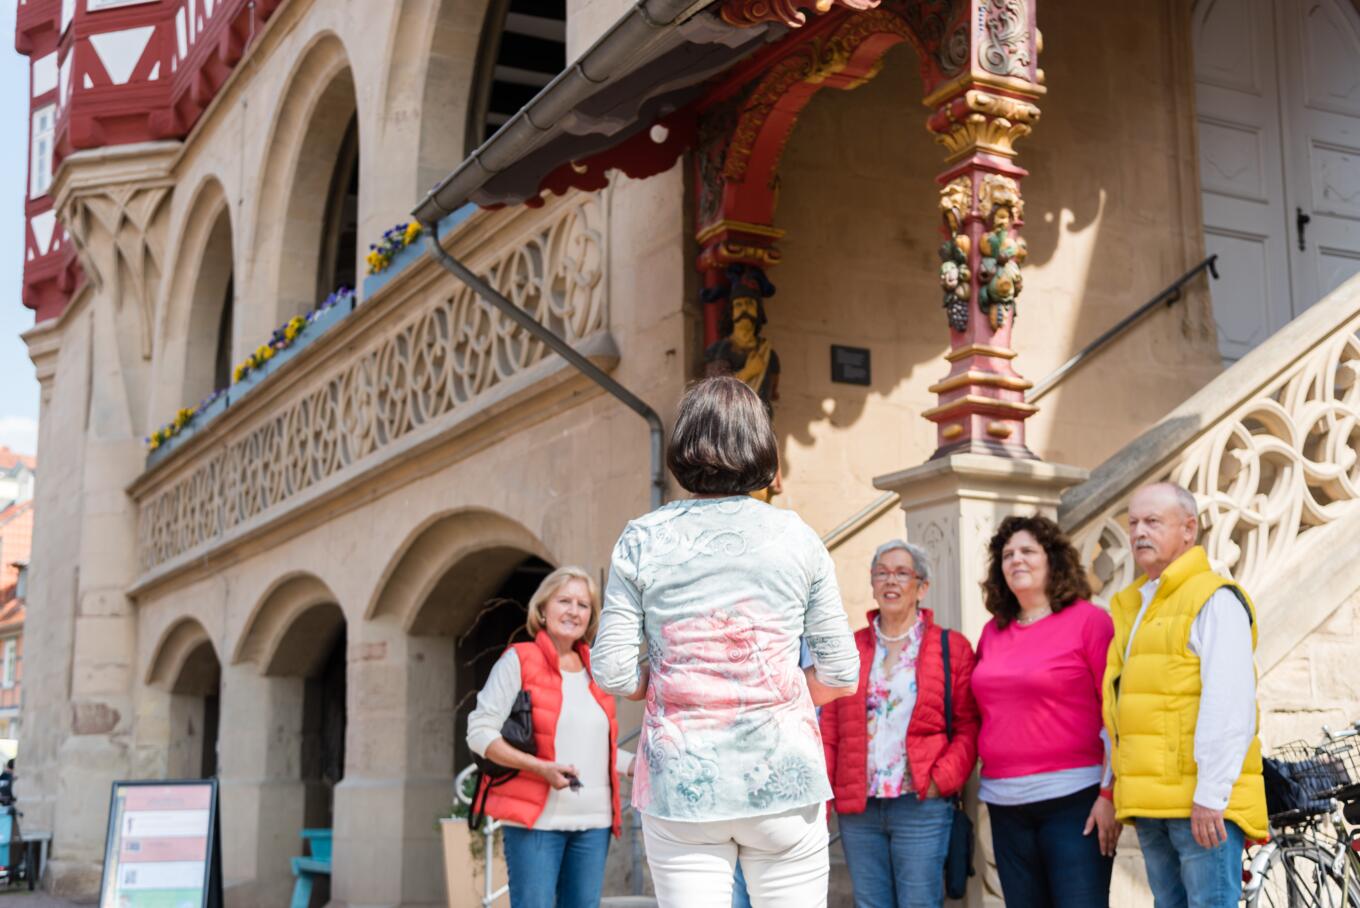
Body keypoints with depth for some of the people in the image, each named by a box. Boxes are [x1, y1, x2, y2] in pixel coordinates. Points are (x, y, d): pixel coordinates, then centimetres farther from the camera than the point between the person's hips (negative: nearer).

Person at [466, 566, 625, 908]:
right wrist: (541, 768, -18)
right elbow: (480, 732, -8)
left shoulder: (595, 671, 16)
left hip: (593, 821, 6)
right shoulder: (518, 661, -2)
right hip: (537, 819, -5)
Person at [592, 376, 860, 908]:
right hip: (784, 779, 0)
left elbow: (612, 674, -3)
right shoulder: (797, 539, 1)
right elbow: (840, 676, 2)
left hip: (680, 783, 0)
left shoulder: (643, 540, 0)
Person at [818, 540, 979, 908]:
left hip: (921, 807, -3)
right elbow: (829, 730, 7)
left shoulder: (951, 648, 4)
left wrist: (941, 780, -12)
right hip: (857, 809, 3)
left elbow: (968, 727, 1)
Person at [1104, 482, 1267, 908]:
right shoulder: (1131, 607, 19)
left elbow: (1229, 706, -15)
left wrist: (1211, 794, -20)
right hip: (1151, 804, 8)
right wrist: (1115, 790, 18)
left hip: (1202, 805, -8)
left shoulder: (1214, 598, -6)